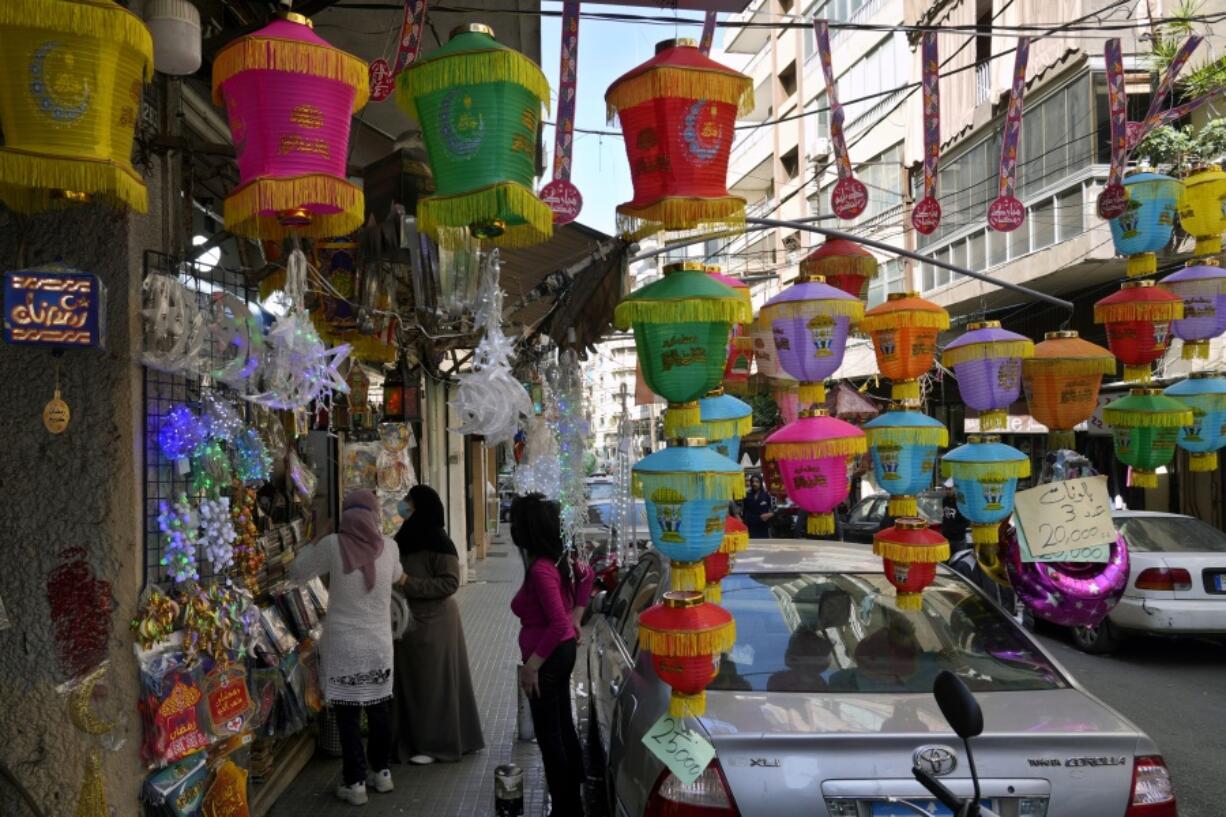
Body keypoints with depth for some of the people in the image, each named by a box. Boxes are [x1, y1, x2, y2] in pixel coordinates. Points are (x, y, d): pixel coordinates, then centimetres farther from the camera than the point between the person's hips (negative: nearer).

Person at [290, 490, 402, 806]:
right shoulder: (387, 546, -4)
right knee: (379, 710, 16)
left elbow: (297, 573, 1)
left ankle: (355, 783, 14)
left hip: (344, 645, -3)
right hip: (379, 644, 3)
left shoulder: (333, 545, -12)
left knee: (348, 715, 7)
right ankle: (382, 771, 29)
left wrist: (314, 541, 13)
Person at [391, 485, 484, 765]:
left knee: (434, 682, 3)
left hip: (434, 623, -8)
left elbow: (450, 583, -20)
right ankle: (415, 738, 27)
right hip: (409, 621, 8)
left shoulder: (438, 542, -16)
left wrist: (408, 583, -23)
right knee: (411, 681, 14)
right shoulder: (406, 537, 7)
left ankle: (436, 744, 15)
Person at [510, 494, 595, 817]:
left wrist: (531, 664, -22)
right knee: (564, 730, 19)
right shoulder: (557, 558, 2)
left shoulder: (540, 569, -25)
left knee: (549, 738, 4)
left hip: (549, 659, -10)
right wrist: (576, 617, 18)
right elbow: (585, 576, 20)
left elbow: (559, 625, -30)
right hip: (563, 651, 10)